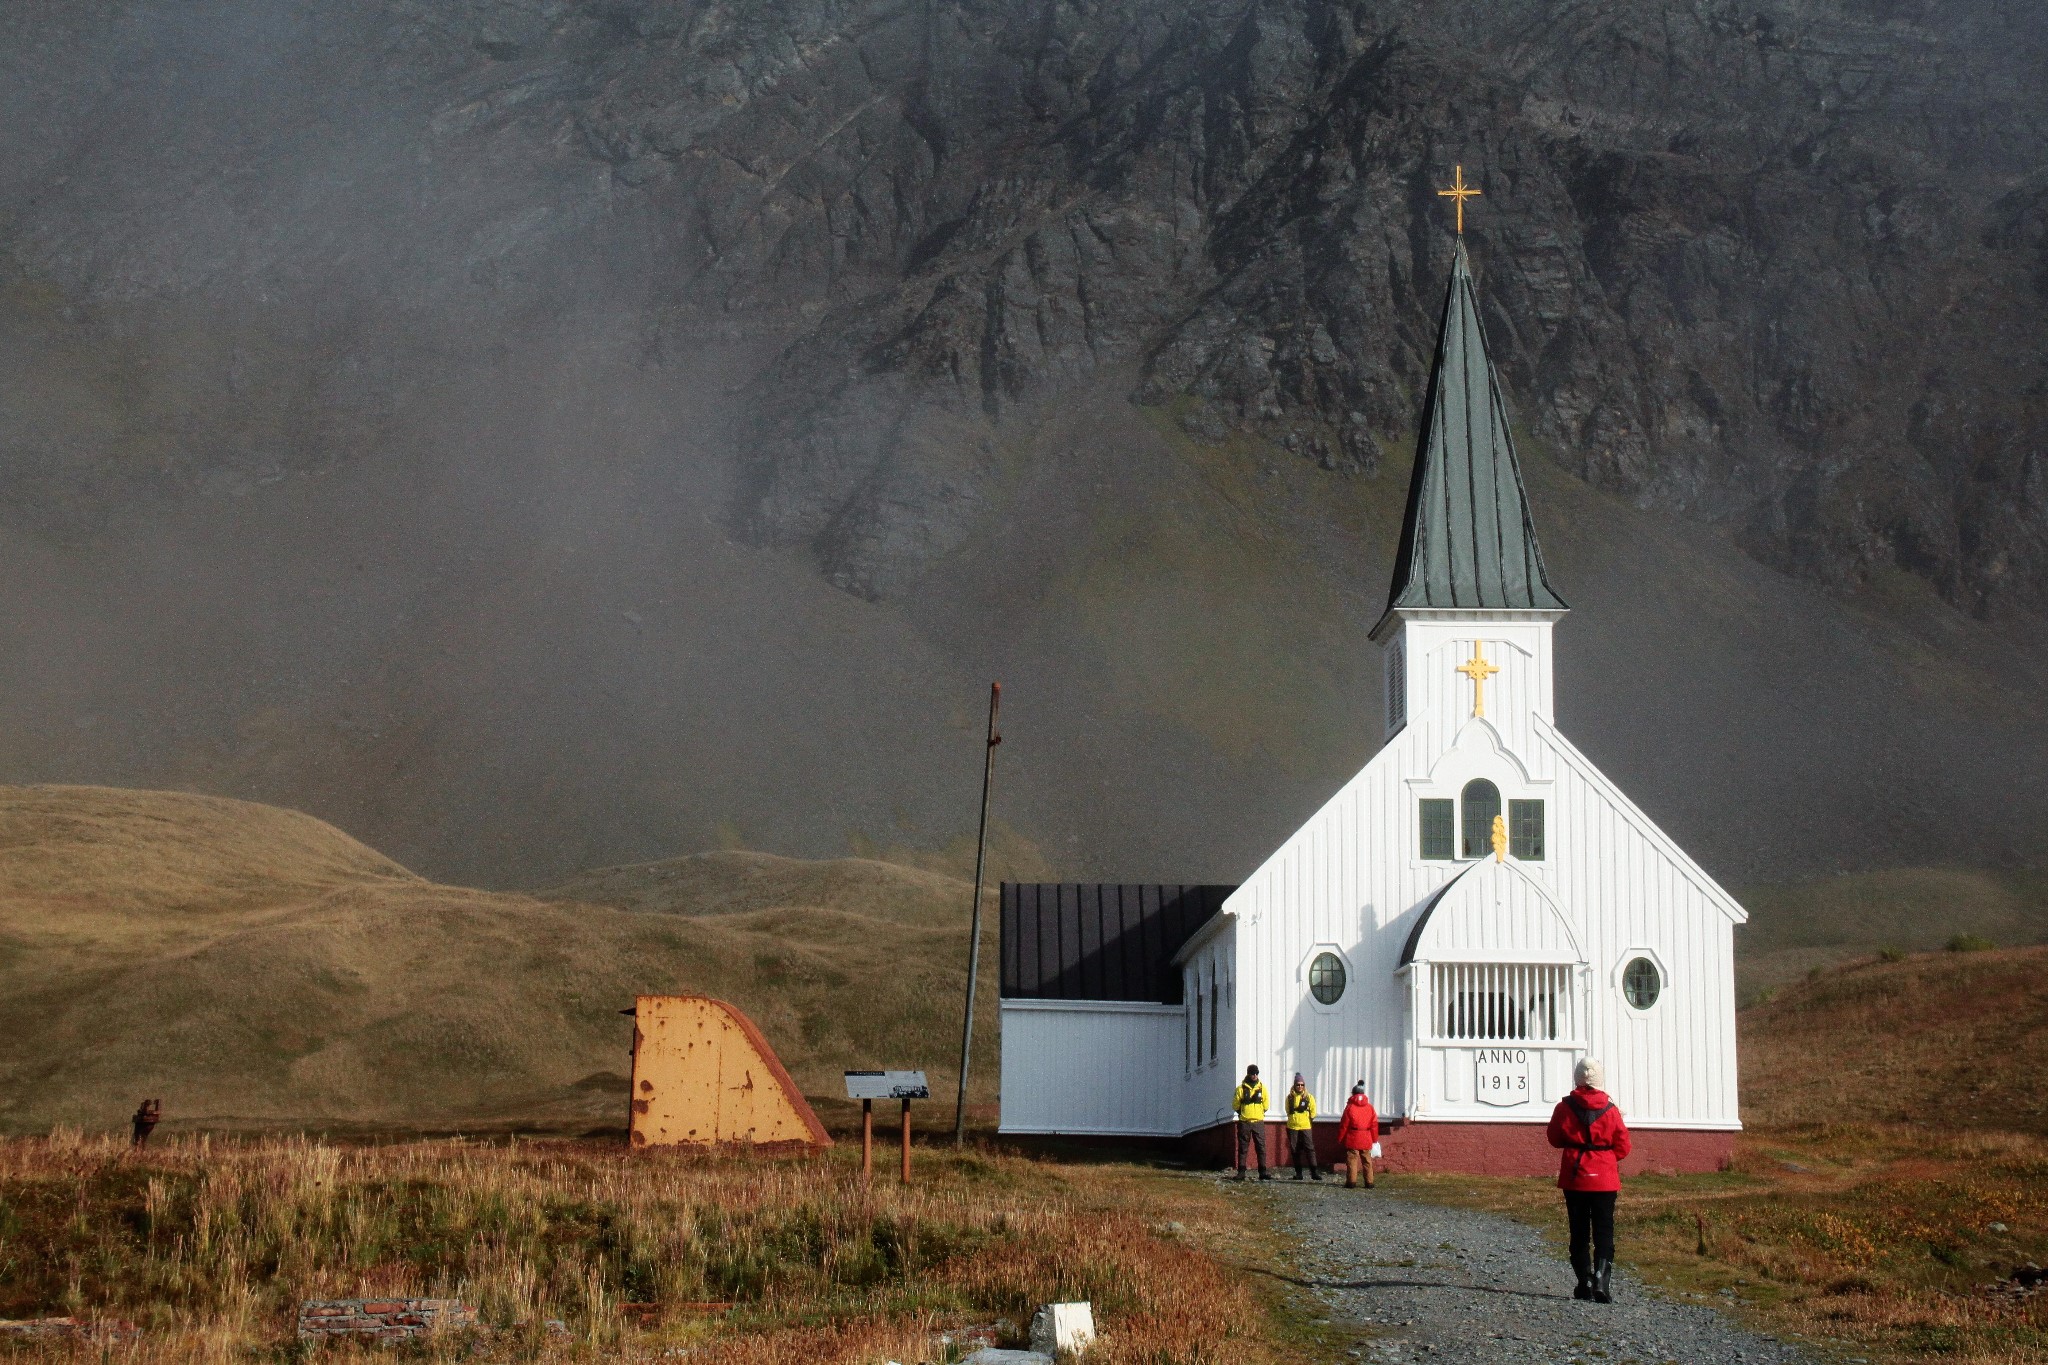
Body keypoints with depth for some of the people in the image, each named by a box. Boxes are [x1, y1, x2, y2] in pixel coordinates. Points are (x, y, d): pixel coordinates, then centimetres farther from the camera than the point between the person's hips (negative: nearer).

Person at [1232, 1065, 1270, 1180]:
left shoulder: (1262, 1087, 6)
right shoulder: (1241, 1088, -1)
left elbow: (1265, 1105, 14)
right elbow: (1235, 1105, 5)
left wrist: (1259, 1113, 11)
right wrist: (1244, 1113, 9)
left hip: (1258, 1122, 2)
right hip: (1244, 1123, -2)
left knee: (1261, 1147, -2)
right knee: (1243, 1148, 1)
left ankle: (1263, 1172, -1)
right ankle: (1241, 1172, 3)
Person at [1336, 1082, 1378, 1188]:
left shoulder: (1350, 1107, -5)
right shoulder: (1370, 1108, 6)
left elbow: (1343, 1125, -5)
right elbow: (1374, 1125, 8)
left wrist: (1340, 1139, 3)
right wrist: (1374, 1140, 16)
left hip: (1352, 1140, -4)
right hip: (1366, 1140, 4)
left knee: (1352, 1160, -1)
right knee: (1367, 1161, 10)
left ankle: (1352, 1181, -6)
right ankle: (1369, 1182, 10)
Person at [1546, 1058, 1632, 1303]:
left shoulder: (1564, 1108, -5)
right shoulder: (1610, 1109, -5)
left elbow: (1555, 1139, 6)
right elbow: (1622, 1146, 0)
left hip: (1574, 1179, 1)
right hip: (1605, 1179, -1)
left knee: (1579, 1232, 10)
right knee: (1604, 1232, 1)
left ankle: (1585, 1284, 9)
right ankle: (1601, 1278, -17)